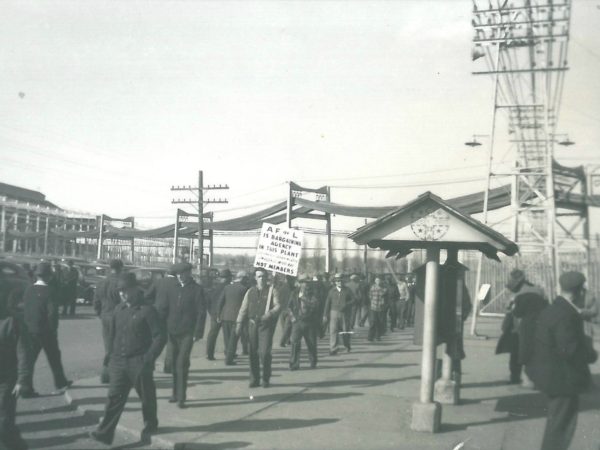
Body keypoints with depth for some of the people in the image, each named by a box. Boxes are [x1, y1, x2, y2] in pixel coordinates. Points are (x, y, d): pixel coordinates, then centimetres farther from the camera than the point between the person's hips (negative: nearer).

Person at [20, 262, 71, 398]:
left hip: (29, 331, 5)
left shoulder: (28, 290, 0)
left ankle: (26, 389, 8)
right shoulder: (49, 291, -15)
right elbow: (52, 312, -18)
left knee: (29, 359, 9)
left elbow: (24, 309, 4)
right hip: (45, 331, -5)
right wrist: (54, 329, -6)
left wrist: (26, 326, 11)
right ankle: (60, 383, 24)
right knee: (54, 357, 12)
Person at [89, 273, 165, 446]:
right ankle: (105, 432, -1)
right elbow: (112, 334, 17)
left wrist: (149, 359, -17)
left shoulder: (147, 310, -10)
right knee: (114, 397, -1)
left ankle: (150, 424, 31)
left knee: (146, 397, 10)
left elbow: (159, 337, -11)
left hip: (139, 363, -4)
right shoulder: (119, 309, 8)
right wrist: (111, 356, 12)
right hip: (119, 362, 5)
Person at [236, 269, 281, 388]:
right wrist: (239, 323, 4)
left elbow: (278, 306, -4)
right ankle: (254, 379, 16)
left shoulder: (272, 290, 4)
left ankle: (266, 379, 5)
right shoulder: (250, 292, 13)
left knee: (264, 352, -10)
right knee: (252, 353, 4)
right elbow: (243, 309, 12)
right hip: (253, 324, 3)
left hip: (266, 325, -3)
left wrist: (269, 314, -22)